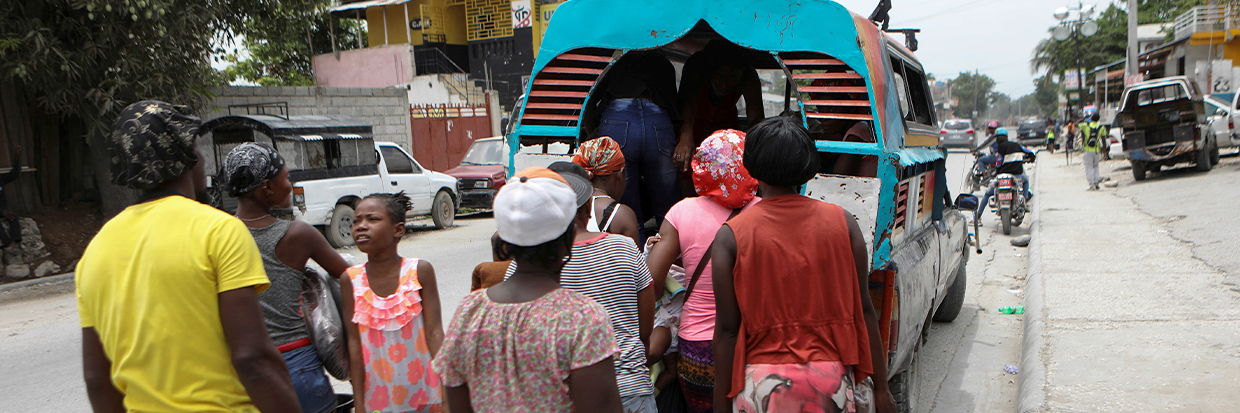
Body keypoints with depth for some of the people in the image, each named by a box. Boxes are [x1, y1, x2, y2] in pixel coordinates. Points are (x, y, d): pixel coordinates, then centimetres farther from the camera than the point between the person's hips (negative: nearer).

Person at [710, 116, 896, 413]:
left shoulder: (731, 236, -7)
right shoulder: (843, 222, -1)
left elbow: (727, 328, -6)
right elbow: (864, 311, 1)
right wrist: (881, 388, 10)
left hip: (763, 382, -2)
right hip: (832, 380, 2)